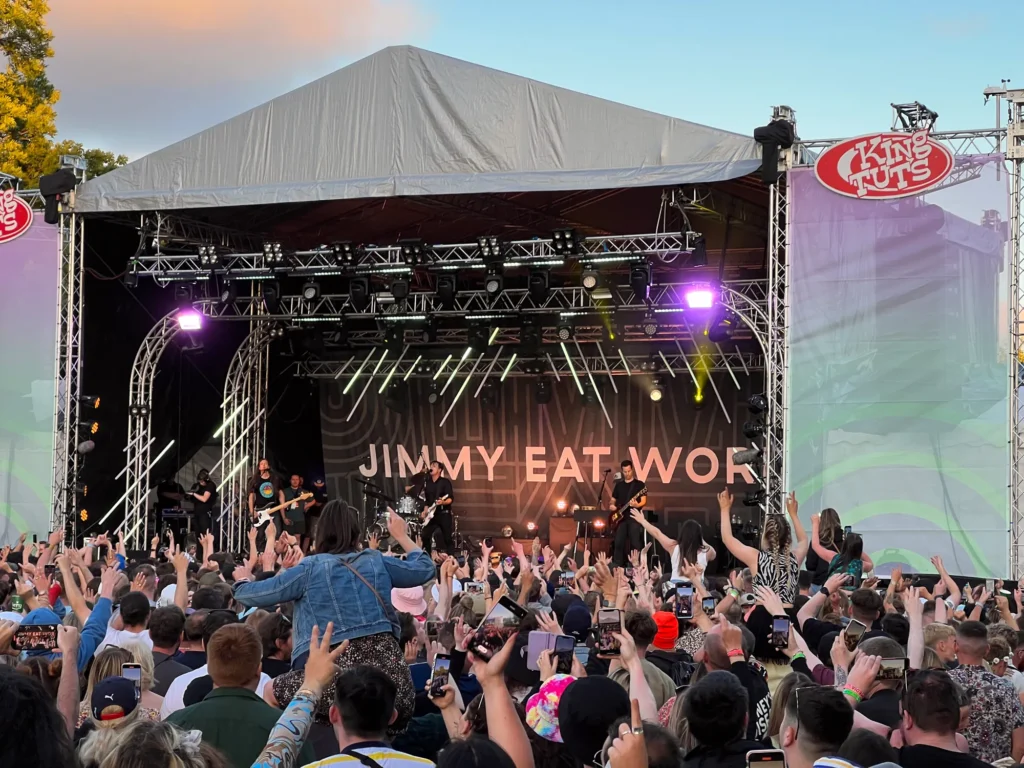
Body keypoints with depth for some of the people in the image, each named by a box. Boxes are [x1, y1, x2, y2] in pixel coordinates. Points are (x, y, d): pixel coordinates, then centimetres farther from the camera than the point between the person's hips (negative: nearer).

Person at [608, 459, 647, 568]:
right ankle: (618, 567, 5)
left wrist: (637, 505, -27)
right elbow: (612, 500, 21)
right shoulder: (619, 485, 15)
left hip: (634, 518, -4)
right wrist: (611, 506, -2)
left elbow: (644, 501, -5)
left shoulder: (639, 484, 2)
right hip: (620, 518, 4)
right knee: (618, 543, 0)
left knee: (635, 544, -9)